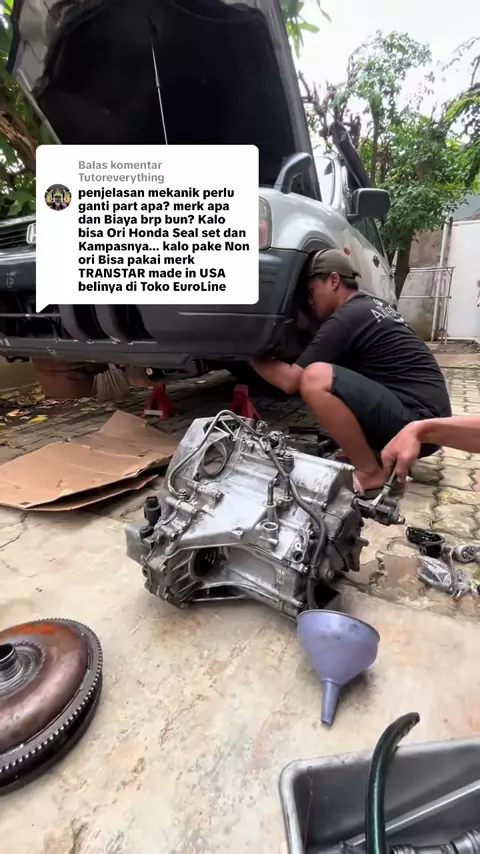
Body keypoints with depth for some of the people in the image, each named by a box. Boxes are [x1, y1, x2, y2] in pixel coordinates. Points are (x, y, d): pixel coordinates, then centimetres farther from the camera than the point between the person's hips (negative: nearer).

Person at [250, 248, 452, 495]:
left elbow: (290, 381, -10)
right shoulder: (372, 305, 16)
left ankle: (370, 473, -10)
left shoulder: (346, 318, -13)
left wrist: (252, 356, 5)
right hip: (427, 419, 10)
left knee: (316, 379, -25)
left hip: (419, 421, -10)